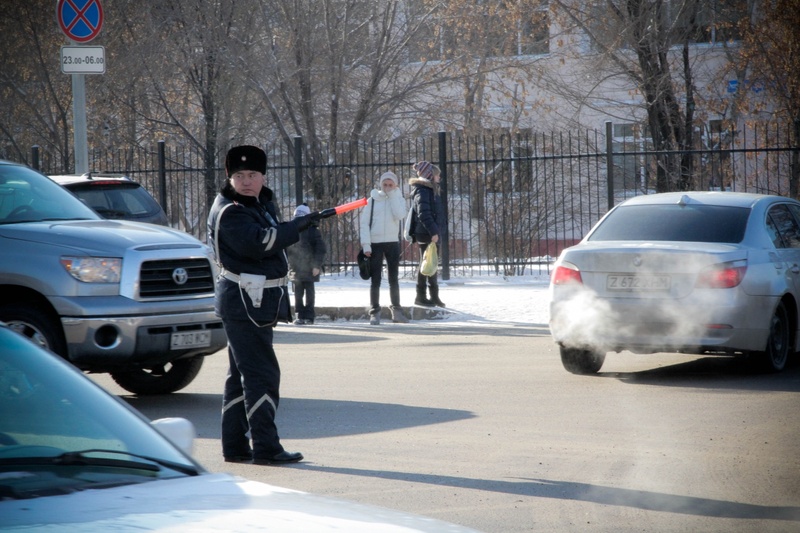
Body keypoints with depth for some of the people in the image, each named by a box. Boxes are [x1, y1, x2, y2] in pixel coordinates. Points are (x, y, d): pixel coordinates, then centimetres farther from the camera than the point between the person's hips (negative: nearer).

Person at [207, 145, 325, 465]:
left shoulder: (261, 202, 15)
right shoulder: (230, 212, -15)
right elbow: (258, 242, -28)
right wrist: (297, 227, -20)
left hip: (259, 303, 10)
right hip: (244, 303, -10)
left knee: (241, 375, 14)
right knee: (261, 374, -11)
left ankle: (235, 447, 20)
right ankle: (266, 448, -11)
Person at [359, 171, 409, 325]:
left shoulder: (398, 199, 5)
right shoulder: (372, 200, 0)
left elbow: (399, 215, -15)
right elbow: (364, 223, -2)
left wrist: (392, 195, -12)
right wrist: (366, 245, -11)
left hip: (392, 243, 2)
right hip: (375, 243, -2)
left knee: (394, 279, 7)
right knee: (375, 280, 0)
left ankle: (396, 310, 14)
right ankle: (375, 312, 3)